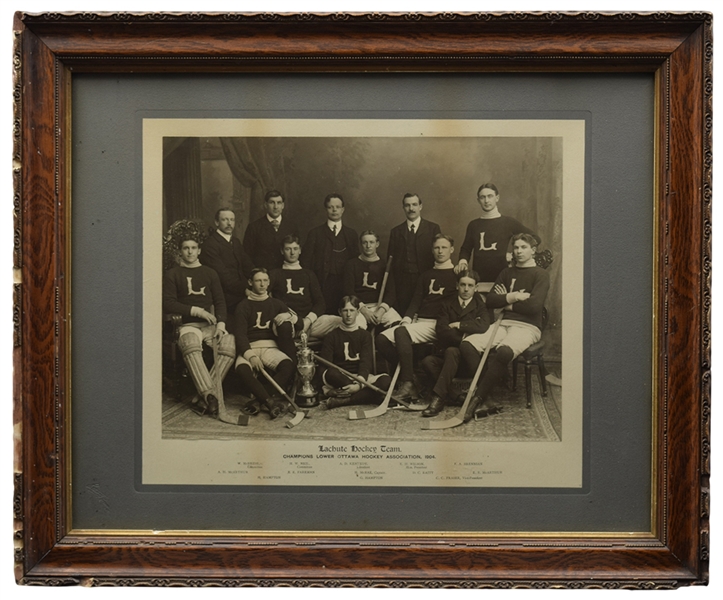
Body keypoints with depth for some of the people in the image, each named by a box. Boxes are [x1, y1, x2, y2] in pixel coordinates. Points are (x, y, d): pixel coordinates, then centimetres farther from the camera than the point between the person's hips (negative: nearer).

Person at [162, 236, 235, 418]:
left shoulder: (209, 273, 20)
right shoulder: (172, 274, 11)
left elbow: (220, 301, 13)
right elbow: (167, 303, 0)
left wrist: (221, 322, -5)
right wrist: (195, 310, -9)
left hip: (211, 324, 3)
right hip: (187, 324, -3)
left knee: (229, 345, -30)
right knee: (191, 346, -39)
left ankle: (205, 395, -28)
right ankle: (209, 395, -42)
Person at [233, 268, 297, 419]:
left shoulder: (276, 304, 21)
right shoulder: (244, 306, 12)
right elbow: (240, 334, -2)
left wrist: (288, 317, -5)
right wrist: (250, 355, -20)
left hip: (271, 347, 2)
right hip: (249, 348, -2)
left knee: (288, 365, -33)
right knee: (242, 369, -37)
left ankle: (260, 401, -37)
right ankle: (271, 401, -40)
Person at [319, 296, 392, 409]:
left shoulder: (365, 335, 11)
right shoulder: (332, 337, 9)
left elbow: (365, 363, -4)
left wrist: (359, 384, -26)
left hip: (361, 378, 2)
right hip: (339, 379, -2)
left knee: (386, 380, -29)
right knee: (331, 373, -36)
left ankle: (343, 401, -34)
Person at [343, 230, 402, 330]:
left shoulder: (384, 265, 14)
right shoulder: (352, 265, 11)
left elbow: (391, 292, 4)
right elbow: (348, 291, 1)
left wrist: (381, 310, -16)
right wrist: (363, 310, -14)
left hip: (381, 306, 2)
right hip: (359, 306, -1)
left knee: (397, 323, -30)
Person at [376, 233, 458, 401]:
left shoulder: (456, 274, 9)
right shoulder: (426, 275, 27)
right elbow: (416, 300, 16)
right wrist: (407, 318, 1)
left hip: (437, 324, -6)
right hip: (419, 321, 6)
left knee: (401, 332, -32)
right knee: (382, 338, -15)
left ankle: (408, 384, -30)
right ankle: (406, 376, -8)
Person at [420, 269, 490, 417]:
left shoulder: (480, 305, 9)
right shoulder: (448, 305, 16)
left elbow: (483, 326, -14)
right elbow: (440, 329, -1)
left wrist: (459, 325, -8)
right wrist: (462, 337, -13)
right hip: (444, 353, 3)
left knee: (451, 351, -35)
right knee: (427, 361, -27)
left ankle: (438, 397, -35)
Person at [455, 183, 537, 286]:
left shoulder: (508, 222, 4)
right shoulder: (473, 225, 12)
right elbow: (466, 249, 16)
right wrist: (463, 261, -4)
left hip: (501, 278, -2)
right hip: (478, 280, 2)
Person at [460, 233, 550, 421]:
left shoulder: (541, 275, 4)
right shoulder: (506, 273, 21)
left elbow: (534, 306, -11)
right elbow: (490, 300, 10)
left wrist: (507, 303, 1)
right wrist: (513, 297, -5)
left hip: (527, 327, -5)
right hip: (504, 323, 5)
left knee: (504, 351, -38)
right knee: (467, 344, -23)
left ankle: (478, 398, -28)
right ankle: (486, 384, -16)